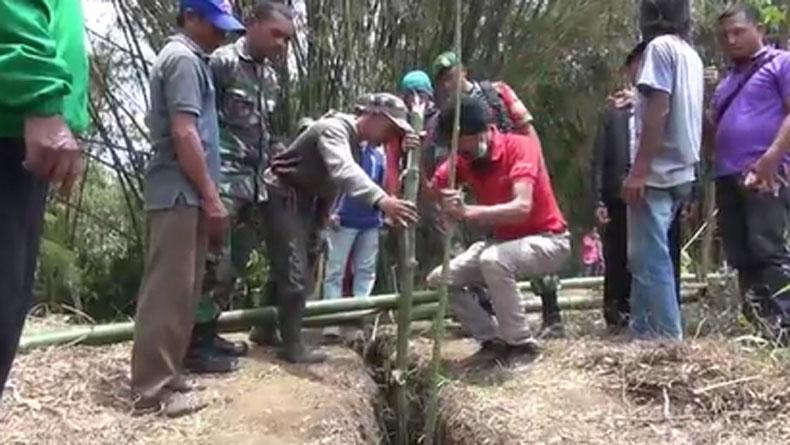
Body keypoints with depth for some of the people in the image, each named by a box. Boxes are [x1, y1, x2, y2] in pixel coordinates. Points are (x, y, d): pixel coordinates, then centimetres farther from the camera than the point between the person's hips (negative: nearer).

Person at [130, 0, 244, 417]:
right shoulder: (184, 58, -11)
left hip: (181, 193, 10)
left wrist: (206, 194, 24)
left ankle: (162, 375, 20)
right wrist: (211, 196, -17)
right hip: (181, 193, -10)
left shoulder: (185, 57, 22)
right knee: (169, 290, -8)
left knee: (177, 289, 12)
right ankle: (155, 387, -3)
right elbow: (184, 133, -19)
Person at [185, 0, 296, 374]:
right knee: (216, 262, -8)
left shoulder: (270, 77, 17)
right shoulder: (222, 61, -6)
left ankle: (208, 334, 20)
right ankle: (196, 345, 1)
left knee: (235, 263, 10)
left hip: (254, 183, 8)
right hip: (223, 180, -8)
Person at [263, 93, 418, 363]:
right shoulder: (334, 128, -24)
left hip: (303, 203, 10)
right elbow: (342, 171, -43)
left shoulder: (355, 142, 9)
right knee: (295, 276, -9)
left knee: (288, 271, 17)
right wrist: (381, 200, -58)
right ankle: (292, 346, 1)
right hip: (284, 199, -10)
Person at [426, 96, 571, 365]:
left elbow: (522, 207, -36)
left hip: (548, 241, -7)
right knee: (440, 280, -3)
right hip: (503, 241, 7)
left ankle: (521, 344, -18)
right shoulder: (464, 158, -4)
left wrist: (467, 212, -47)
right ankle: (494, 340, 5)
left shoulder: (520, 146, -23)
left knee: (494, 260, -37)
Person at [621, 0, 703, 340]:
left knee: (649, 259, -7)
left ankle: (666, 338, -5)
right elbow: (683, 114, 17)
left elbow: (658, 110, -17)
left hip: (658, 172, -9)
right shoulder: (691, 54, 18)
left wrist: (638, 170, -19)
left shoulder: (660, 46, -7)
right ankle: (647, 330, 17)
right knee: (648, 257, 13)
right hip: (680, 171, 9)